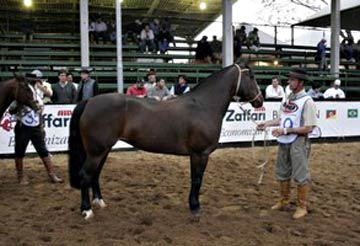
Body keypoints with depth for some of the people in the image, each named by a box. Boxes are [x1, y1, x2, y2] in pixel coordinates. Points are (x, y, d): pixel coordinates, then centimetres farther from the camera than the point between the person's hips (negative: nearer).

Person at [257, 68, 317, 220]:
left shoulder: (307, 101, -16)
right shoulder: (288, 98, 6)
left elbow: (309, 128, -19)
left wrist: (285, 130, -23)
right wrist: (267, 123, 4)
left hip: (298, 143, -8)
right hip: (284, 142, 8)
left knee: (300, 175, 4)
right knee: (282, 173, 18)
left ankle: (302, 206, 19)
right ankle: (284, 201, 35)